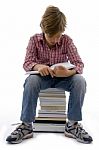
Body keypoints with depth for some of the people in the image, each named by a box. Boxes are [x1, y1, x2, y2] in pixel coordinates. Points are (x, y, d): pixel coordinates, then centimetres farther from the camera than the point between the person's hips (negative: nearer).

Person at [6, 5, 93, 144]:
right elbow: (27, 63, -13)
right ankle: (26, 125, -25)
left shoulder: (67, 40, -6)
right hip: (42, 77, 0)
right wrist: (38, 66, -39)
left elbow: (79, 64, -13)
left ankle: (72, 125, -19)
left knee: (80, 80, -30)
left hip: (62, 78, 1)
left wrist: (68, 72, -38)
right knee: (31, 80, -36)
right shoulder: (34, 40, -5)